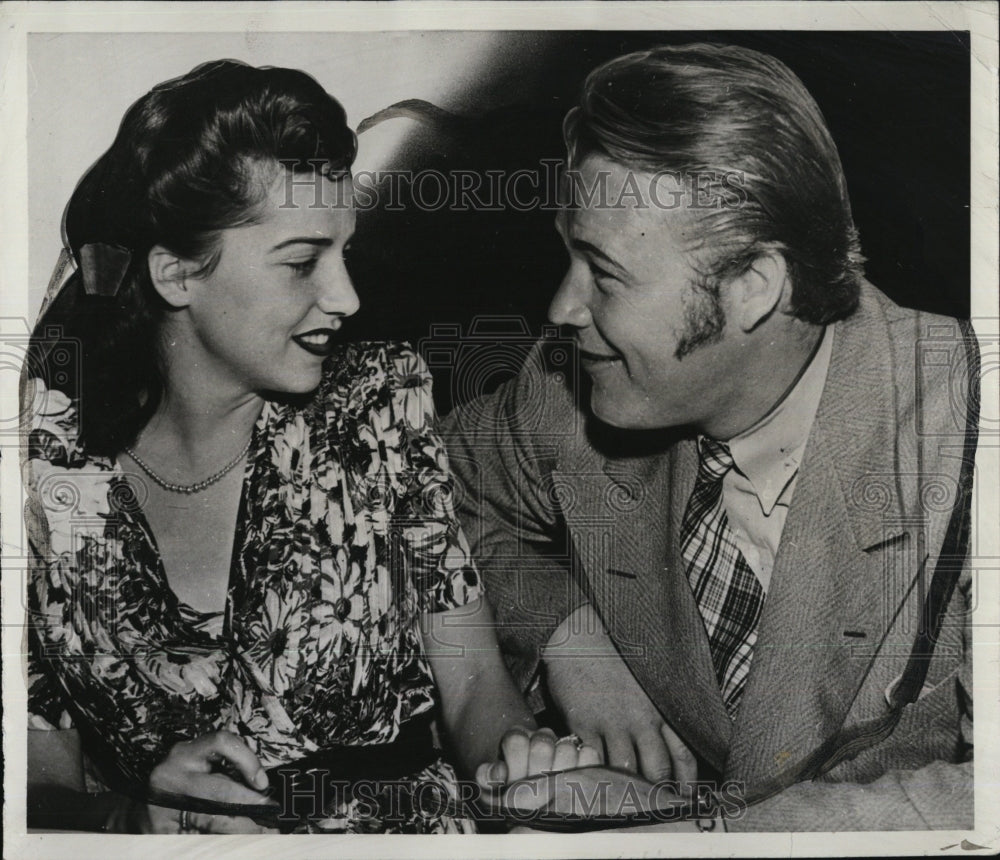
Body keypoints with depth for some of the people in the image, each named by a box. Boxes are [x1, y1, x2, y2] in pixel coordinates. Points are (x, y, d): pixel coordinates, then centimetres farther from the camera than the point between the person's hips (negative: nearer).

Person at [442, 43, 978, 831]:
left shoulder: (958, 429, -21)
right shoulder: (567, 397, -9)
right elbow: (448, 495, 9)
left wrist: (718, 831, -28)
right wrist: (564, 635, -8)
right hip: (649, 808, 3)